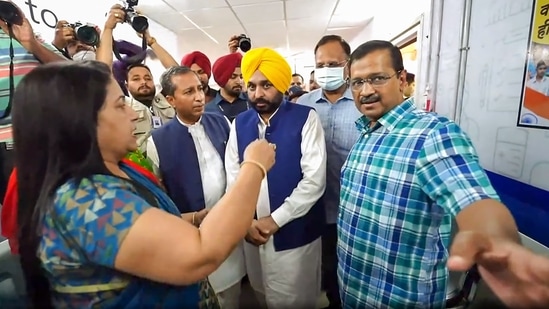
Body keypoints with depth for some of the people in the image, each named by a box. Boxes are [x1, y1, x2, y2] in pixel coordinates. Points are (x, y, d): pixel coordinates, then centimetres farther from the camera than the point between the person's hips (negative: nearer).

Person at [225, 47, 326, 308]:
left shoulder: (305, 119, -12)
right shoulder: (239, 124, 2)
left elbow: (315, 180, -17)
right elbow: (232, 177, 2)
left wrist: (276, 219, -17)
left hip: (295, 232, -4)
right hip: (252, 232, 4)